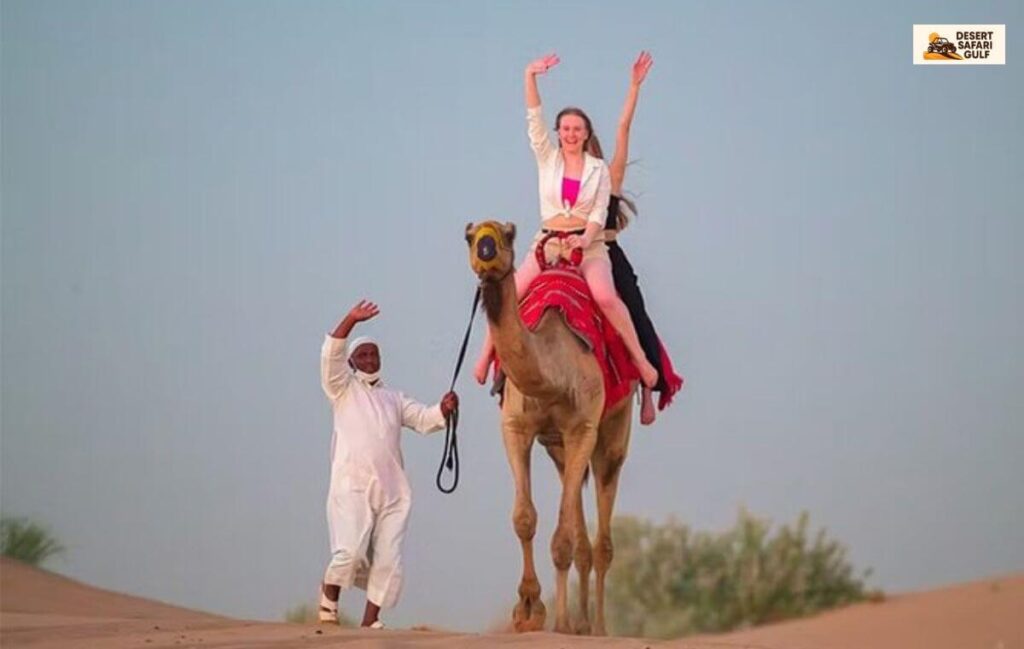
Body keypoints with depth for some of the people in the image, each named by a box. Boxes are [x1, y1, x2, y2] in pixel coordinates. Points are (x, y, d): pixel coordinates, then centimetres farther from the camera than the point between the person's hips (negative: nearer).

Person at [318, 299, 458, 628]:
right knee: (350, 549, -18)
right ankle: (328, 598, 6)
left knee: (388, 558, -2)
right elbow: (331, 356, -5)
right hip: (352, 483, -5)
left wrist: (443, 410, -9)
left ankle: (371, 619, 4)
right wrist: (350, 321, -16)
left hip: (392, 488, 5)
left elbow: (423, 418, 13)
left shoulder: (394, 398, 23)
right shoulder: (344, 389, 11)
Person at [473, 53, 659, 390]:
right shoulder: (547, 158, 9)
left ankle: (641, 360, -22)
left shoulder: (598, 169, 7)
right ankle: (486, 355, -6)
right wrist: (530, 77, -15)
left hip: (589, 244, -2)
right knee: (509, 295, -19)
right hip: (547, 242, 2)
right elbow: (534, 119, -2)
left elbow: (599, 212, 1)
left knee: (606, 296, -29)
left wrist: (586, 238, -19)